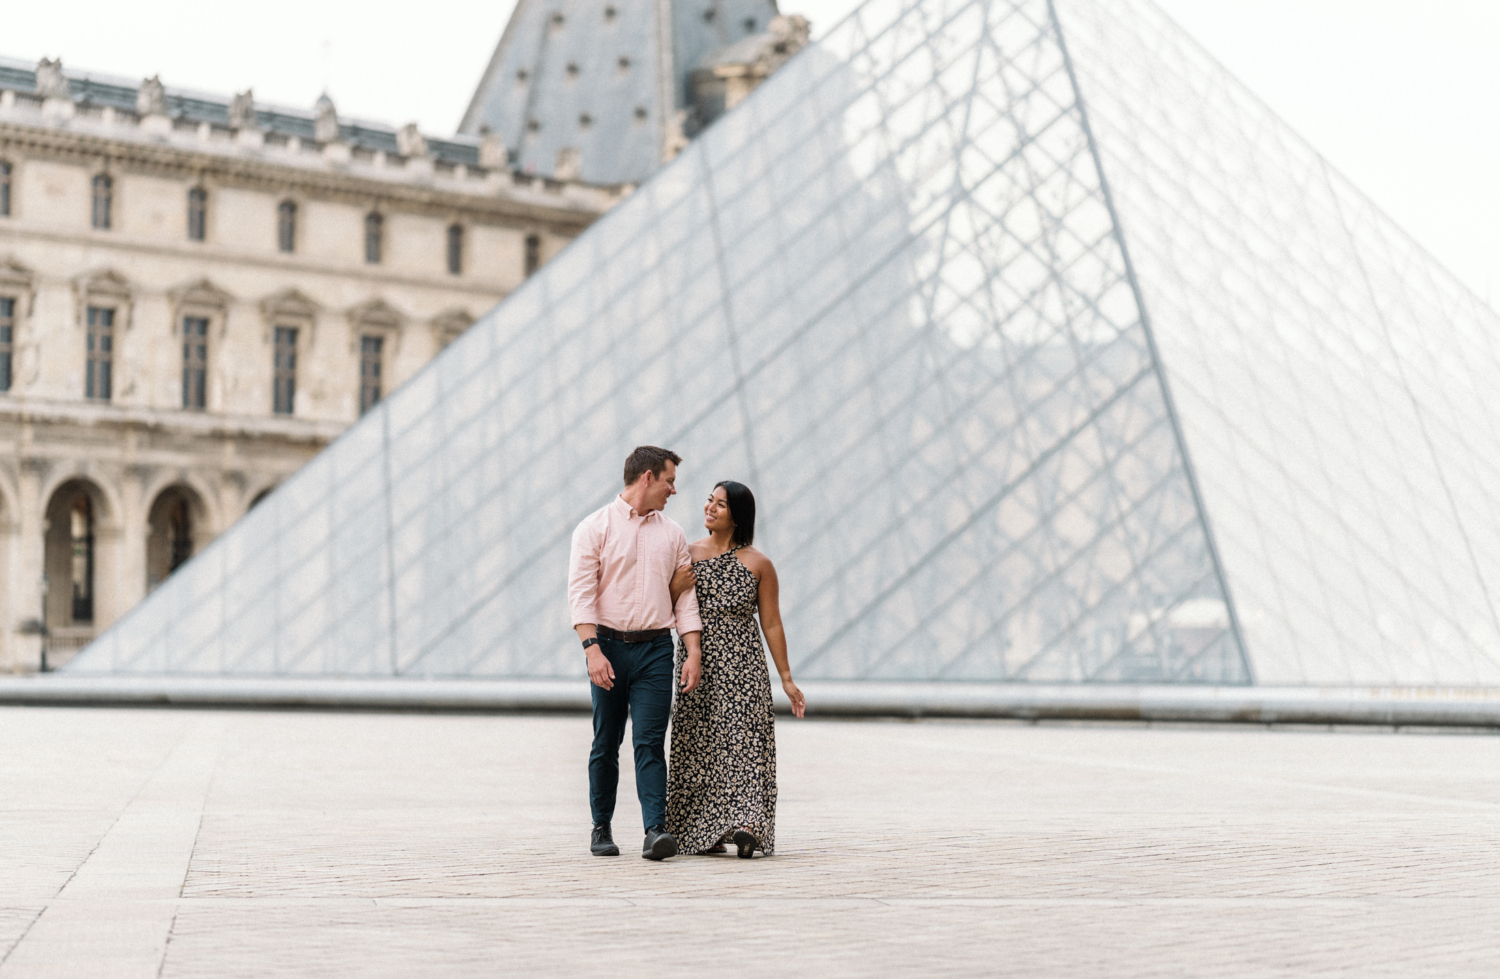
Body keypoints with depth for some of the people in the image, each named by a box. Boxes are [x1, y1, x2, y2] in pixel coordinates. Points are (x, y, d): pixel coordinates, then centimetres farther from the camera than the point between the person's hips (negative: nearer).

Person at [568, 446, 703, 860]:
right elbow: (581, 593, -8)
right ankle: (602, 829, 17)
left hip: (655, 648, 2)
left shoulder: (672, 534, 13)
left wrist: (694, 653, 1)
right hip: (609, 645, -2)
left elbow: (685, 596, 12)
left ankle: (655, 831, -16)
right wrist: (592, 649, -18)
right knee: (606, 743, 5)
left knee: (650, 743, -8)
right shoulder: (596, 527, -1)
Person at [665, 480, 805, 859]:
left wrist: (786, 678, 2)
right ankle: (703, 831, 8)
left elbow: (772, 624, 3)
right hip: (695, 665, 3)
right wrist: (674, 590, -11)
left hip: (742, 667, -3)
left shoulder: (758, 565, 0)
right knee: (699, 745, 2)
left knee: (743, 741, -12)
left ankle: (744, 825, -21)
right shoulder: (686, 554, 6)